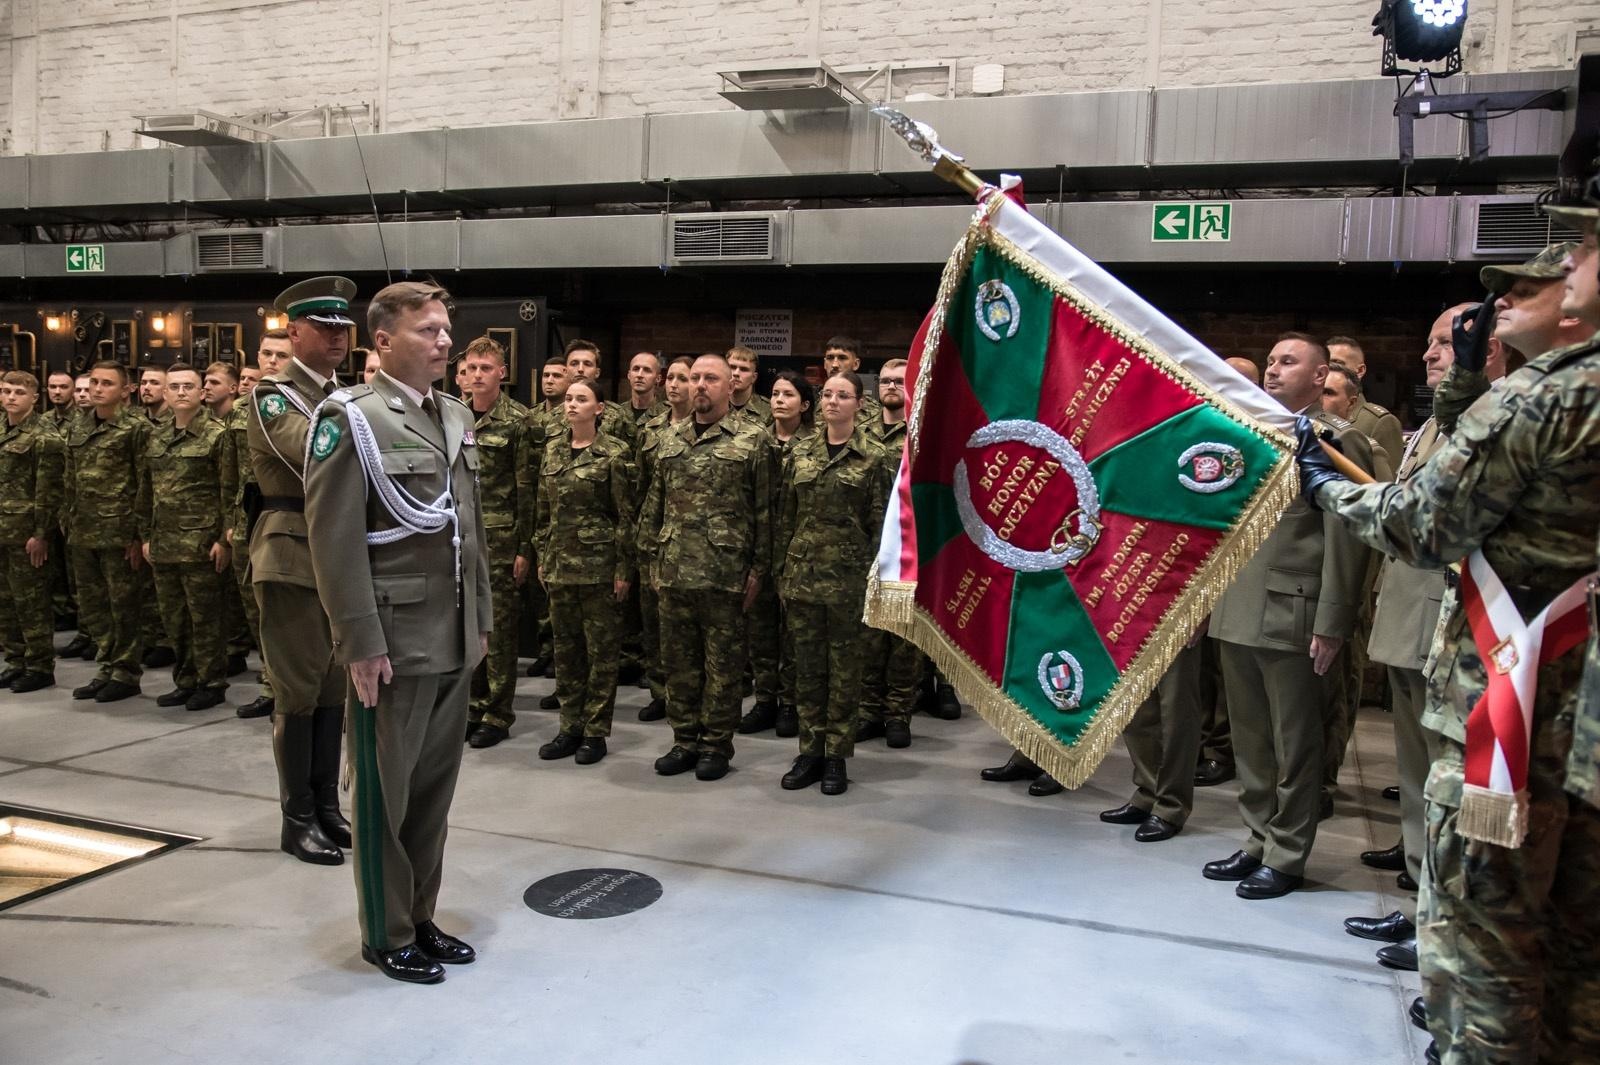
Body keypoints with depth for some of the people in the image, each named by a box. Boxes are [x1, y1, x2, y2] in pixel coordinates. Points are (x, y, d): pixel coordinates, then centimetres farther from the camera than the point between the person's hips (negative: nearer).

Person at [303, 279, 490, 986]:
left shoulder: (457, 417, 12)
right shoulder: (351, 418, -10)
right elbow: (335, 539, -14)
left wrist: (481, 618, 14)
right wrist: (361, 642, -16)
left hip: (453, 640, 7)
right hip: (393, 641, -7)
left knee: (435, 785, 15)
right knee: (385, 790, 6)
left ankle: (420, 917, 30)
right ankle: (386, 935, 21)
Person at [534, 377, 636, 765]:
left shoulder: (614, 453, -8)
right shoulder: (552, 450, 8)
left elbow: (625, 515, -9)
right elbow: (544, 511, 14)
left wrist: (624, 569, -11)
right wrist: (542, 557, 11)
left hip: (599, 564, -6)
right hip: (559, 564, 6)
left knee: (602, 649, 3)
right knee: (565, 646, 12)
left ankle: (595, 731, 13)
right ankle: (571, 726, 23)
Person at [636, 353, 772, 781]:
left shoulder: (753, 440, -3)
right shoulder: (670, 439, 12)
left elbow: (764, 510, -4)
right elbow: (654, 505, 14)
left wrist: (758, 569, -7)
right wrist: (653, 559, 9)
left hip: (725, 572, -5)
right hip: (675, 571, 5)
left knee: (723, 661, 4)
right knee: (679, 659, 11)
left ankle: (717, 743, 16)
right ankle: (684, 740, 23)